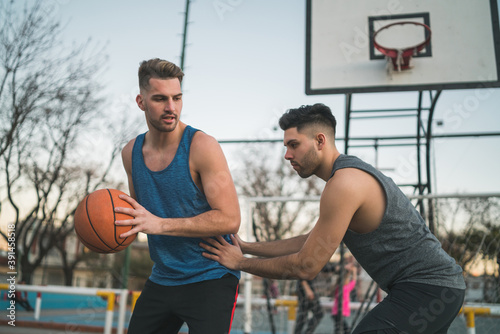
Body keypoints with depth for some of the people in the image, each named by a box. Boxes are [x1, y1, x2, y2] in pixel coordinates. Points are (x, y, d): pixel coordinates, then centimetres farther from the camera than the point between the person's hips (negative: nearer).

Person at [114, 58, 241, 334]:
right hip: (161, 280, 6)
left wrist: (160, 224, -26)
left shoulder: (202, 146, -16)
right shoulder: (131, 153, 3)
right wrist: (117, 224, -4)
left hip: (210, 279, -5)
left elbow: (230, 220, -22)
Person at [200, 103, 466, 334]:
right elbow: (309, 242, 17)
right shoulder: (353, 172, 13)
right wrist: (246, 247, 14)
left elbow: (305, 266, -18)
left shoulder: (344, 183, -20)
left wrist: (241, 263, -5)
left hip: (426, 287, -11)